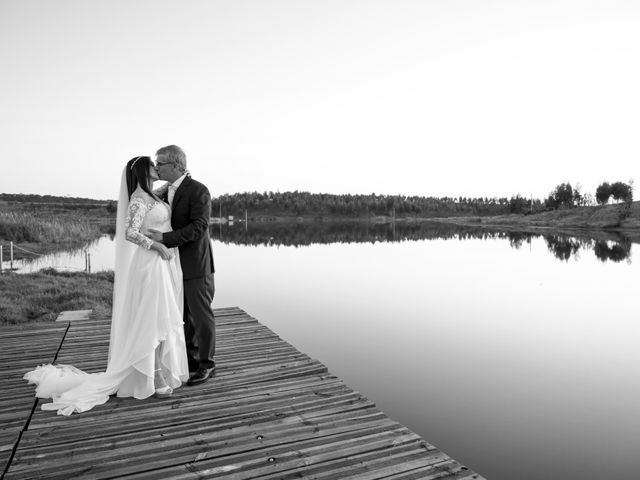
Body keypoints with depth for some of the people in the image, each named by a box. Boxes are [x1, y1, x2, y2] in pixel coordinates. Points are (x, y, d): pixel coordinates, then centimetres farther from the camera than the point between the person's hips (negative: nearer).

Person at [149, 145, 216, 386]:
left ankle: (206, 364, 16)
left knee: (201, 314, 2)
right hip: (176, 264, 8)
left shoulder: (198, 191, -14)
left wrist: (165, 238, -26)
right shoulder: (166, 191, 11)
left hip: (196, 264, -8)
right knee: (185, 315, 16)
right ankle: (191, 358, 30)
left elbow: (198, 227, -23)